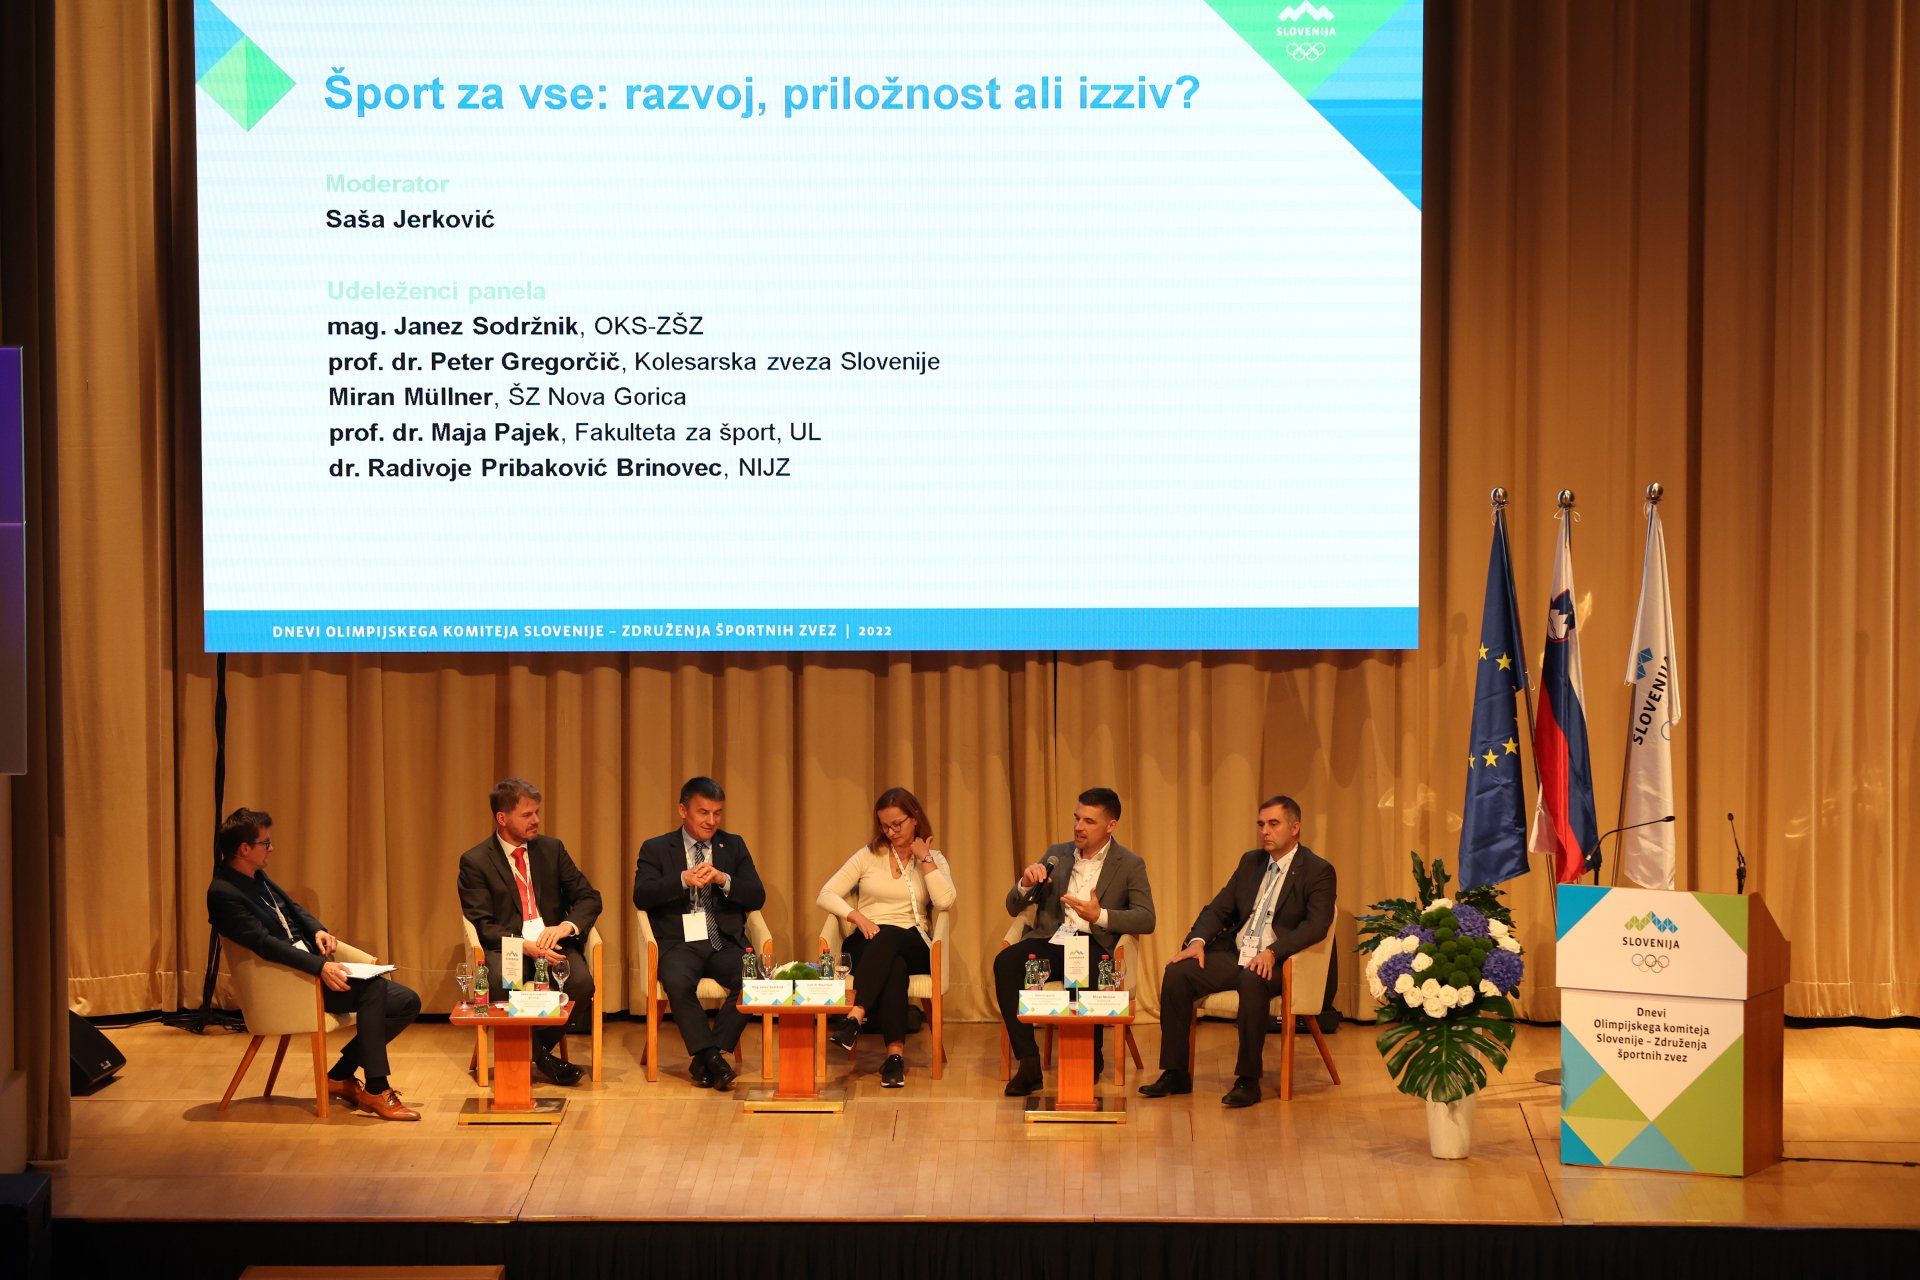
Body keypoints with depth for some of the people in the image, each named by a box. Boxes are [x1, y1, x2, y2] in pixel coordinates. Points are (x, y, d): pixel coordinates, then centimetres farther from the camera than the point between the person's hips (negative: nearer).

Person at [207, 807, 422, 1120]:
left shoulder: (257, 877, 14)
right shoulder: (223, 894, -15)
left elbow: (293, 909, 26)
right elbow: (264, 943, -25)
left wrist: (317, 930, 3)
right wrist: (320, 965, -32)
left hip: (312, 967, 10)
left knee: (407, 1003, -1)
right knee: (372, 988, -29)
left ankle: (340, 1077, 6)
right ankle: (376, 1091, -22)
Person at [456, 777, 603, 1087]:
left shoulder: (551, 849, 11)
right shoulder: (475, 861, 1)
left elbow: (589, 898, 9)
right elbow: (484, 925, -6)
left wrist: (566, 927, -13)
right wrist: (524, 946, -23)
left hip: (554, 943, 3)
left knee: (581, 981, -30)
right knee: (503, 982, -37)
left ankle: (539, 1047, -5)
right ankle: (541, 1057, -13)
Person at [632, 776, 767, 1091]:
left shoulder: (734, 846, 17)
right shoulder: (656, 849, 10)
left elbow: (757, 898, 7)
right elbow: (641, 896, -6)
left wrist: (723, 880, -11)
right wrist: (684, 879, -19)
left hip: (725, 943, 2)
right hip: (680, 944, -2)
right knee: (677, 981, -36)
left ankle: (706, 1057, -20)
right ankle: (711, 1057, -25)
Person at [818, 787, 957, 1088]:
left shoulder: (933, 859, 12)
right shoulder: (869, 855, 13)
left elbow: (944, 901, -8)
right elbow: (827, 895, 5)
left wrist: (924, 858, -4)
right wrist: (858, 917, -11)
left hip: (912, 946, 0)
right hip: (867, 944, 0)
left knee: (888, 937, -39)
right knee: (894, 967, -38)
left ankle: (855, 1017, -50)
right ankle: (895, 1052, -49)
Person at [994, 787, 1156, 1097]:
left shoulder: (1130, 864, 7)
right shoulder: (1056, 855, 18)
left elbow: (1146, 919, -6)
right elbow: (1013, 907, 17)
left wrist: (1100, 916, -20)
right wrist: (1026, 883, -6)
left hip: (1093, 945, -3)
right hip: (1051, 940, 3)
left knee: (1086, 975, -39)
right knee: (1005, 961, -29)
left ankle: (1091, 1058, -12)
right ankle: (1028, 1062, -27)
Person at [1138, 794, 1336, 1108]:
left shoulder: (1318, 871, -2)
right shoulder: (1251, 861, 18)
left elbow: (1316, 925, -15)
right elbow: (1218, 908, 17)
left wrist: (1272, 952, -28)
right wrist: (1198, 940, -4)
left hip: (1277, 963, -6)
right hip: (1235, 954, 6)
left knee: (1252, 980, -39)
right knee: (1177, 973, -17)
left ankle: (1248, 1079, -29)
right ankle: (1175, 1074, -11)